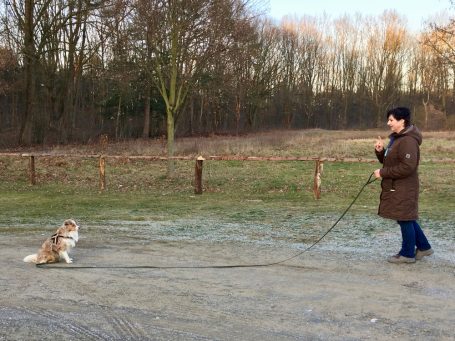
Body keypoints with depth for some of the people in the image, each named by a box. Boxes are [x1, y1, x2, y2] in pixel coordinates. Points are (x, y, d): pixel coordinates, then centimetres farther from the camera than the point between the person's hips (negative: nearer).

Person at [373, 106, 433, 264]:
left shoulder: (408, 141, -20)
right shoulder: (396, 138, 13)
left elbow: (407, 167, -26)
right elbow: (388, 161, 20)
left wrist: (383, 172, -21)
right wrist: (380, 151, 0)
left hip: (403, 190, -10)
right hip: (395, 188, 10)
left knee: (405, 219, 1)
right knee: (407, 219, 18)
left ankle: (407, 254, 13)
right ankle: (423, 246, 30)